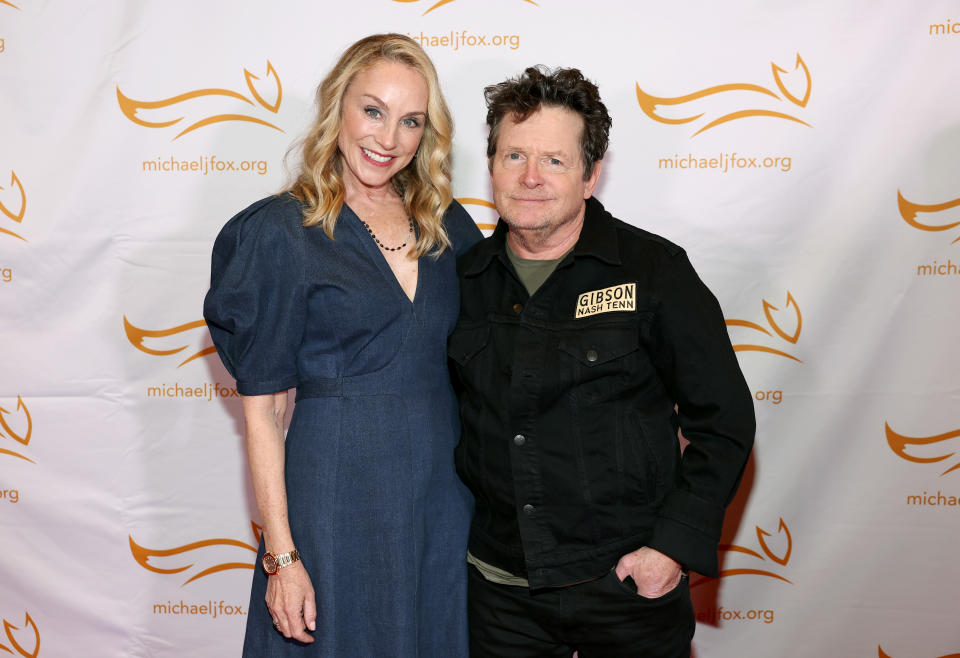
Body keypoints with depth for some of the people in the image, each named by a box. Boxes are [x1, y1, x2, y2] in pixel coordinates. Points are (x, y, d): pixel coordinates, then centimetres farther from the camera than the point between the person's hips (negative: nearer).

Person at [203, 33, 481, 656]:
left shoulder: (448, 223, 5)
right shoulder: (283, 231, -8)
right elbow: (264, 408, -8)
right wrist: (281, 555, -11)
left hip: (447, 496, 5)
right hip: (338, 497, -4)